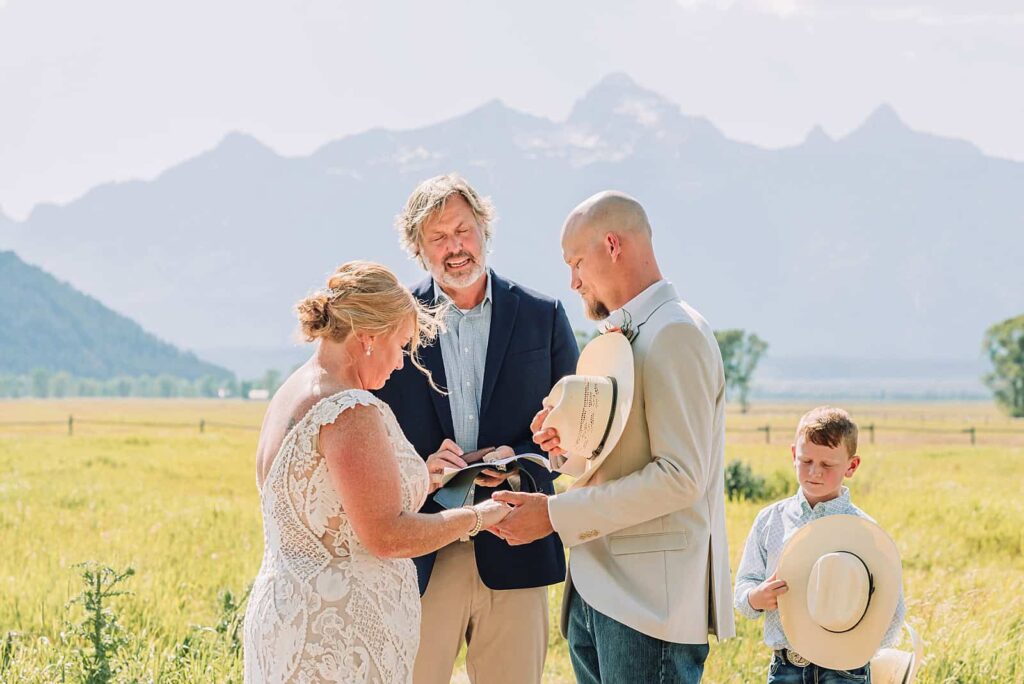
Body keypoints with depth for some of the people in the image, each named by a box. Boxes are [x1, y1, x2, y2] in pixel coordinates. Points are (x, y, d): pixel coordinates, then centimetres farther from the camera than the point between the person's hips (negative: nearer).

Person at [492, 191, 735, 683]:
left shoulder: (676, 333, -11)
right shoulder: (622, 337, 19)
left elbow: (680, 476, -19)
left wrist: (556, 513, -17)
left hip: (650, 601, -9)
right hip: (597, 592, 9)